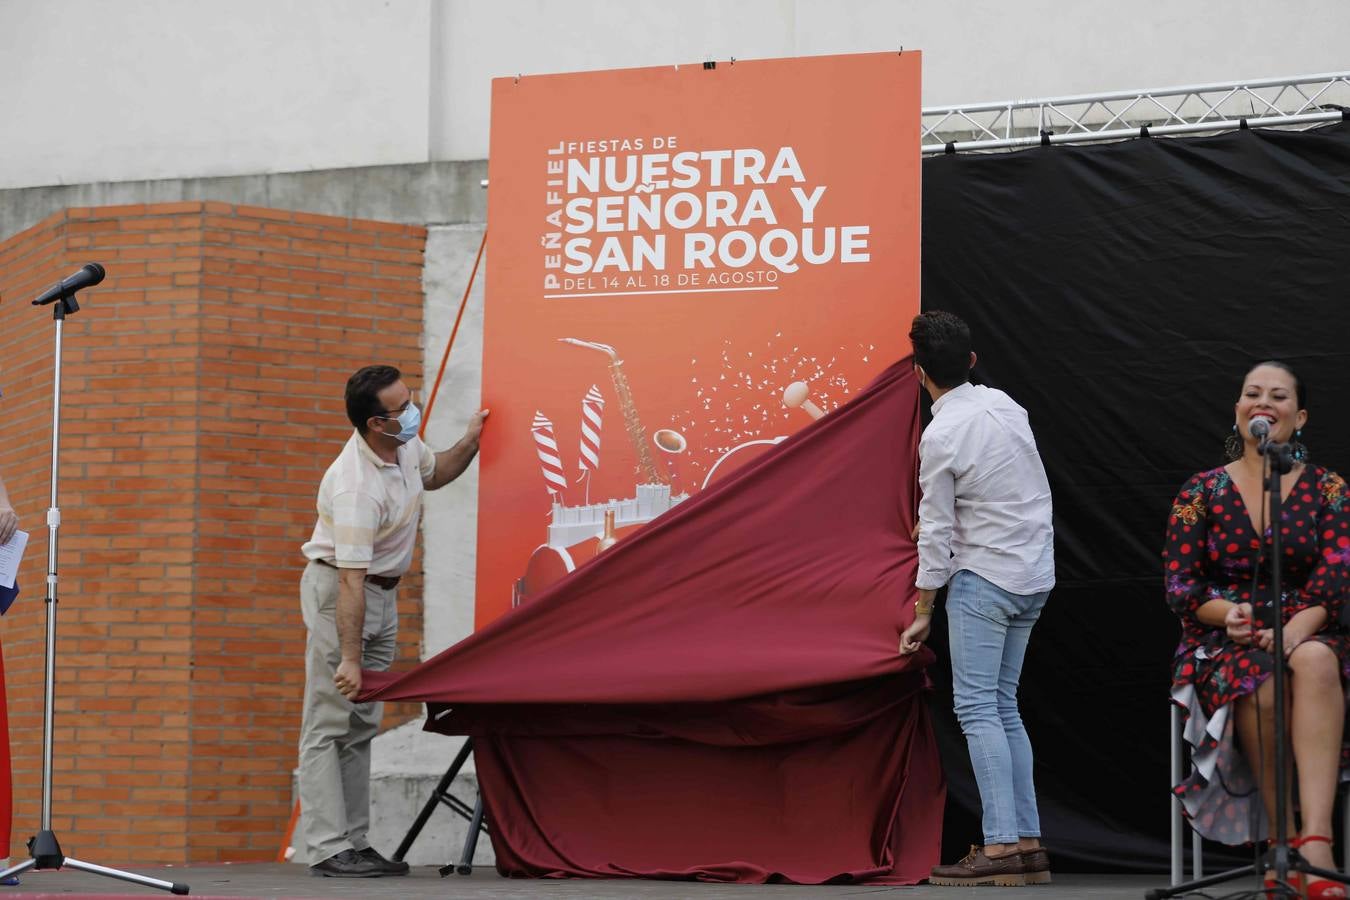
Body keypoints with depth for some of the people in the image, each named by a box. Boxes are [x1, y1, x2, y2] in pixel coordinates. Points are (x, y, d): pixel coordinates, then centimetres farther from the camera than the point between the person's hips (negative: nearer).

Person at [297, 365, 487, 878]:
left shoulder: (406, 443, -5)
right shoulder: (356, 487, -30)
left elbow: (433, 474, 21)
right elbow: (351, 580, -33)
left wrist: (469, 443, 3)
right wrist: (349, 658, -34)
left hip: (383, 592, 9)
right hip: (337, 591, -9)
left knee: (362, 726, 9)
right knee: (329, 724, -9)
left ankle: (354, 843, 13)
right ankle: (327, 850, -11)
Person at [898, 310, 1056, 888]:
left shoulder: (941, 437, -15)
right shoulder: (1003, 404, 4)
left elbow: (936, 533, -11)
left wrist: (922, 613, -2)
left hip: (985, 578, -8)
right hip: (1034, 576, 8)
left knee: (977, 708, -6)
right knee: (1003, 706, 12)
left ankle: (1001, 846, -14)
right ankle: (1028, 843, 8)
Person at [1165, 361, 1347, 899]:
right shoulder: (1201, 493, 10)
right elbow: (1179, 585, 3)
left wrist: (1293, 631, -25)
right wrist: (1228, 614, -20)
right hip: (1221, 648, 0)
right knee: (1261, 686, -37)